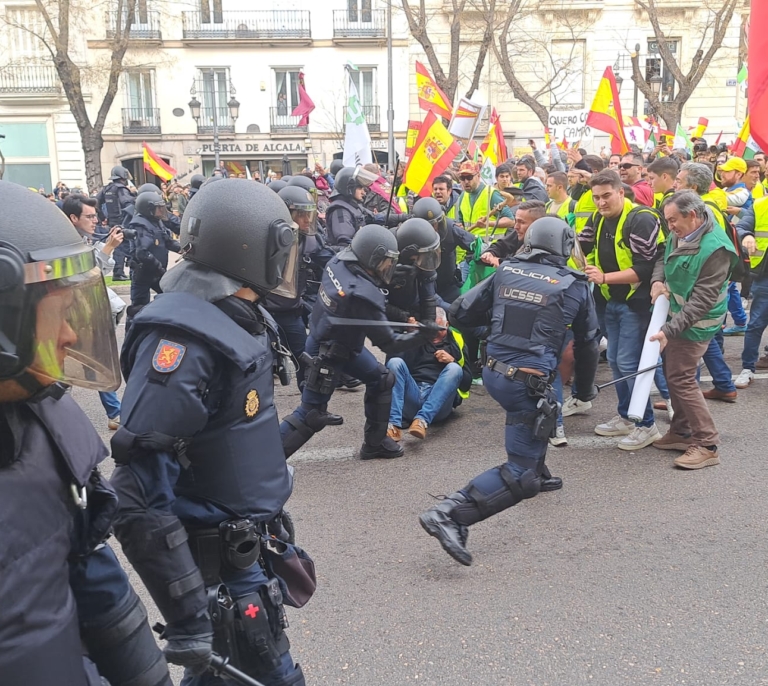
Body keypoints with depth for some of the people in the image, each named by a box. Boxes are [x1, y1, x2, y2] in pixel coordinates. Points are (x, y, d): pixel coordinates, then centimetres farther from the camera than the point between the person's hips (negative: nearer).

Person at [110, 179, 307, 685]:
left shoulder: (240, 316, 4)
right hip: (218, 563, -8)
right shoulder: (183, 340, -26)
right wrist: (189, 619, -27)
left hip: (250, 542, 8)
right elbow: (142, 496, -29)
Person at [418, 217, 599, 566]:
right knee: (519, 477, -2)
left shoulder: (506, 272, 5)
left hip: (492, 372, 6)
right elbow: (588, 342, 13)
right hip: (528, 383, -6)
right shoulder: (576, 286, 1)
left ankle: (537, 473, 51)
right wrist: (586, 387, 28)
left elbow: (458, 313, 6)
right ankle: (449, 513, -19)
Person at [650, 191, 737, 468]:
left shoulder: (715, 249, -25)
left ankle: (707, 445, 3)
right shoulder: (680, 235, 1)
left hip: (693, 324, -9)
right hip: (674, 313, 9)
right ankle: (681, 432, 30)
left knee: (681, 379, -7)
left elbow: (701, 300, -26)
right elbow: (663, 260, 19)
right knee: (673, 374, 16)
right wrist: (657, 281, -5)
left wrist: (669, 330, -31)